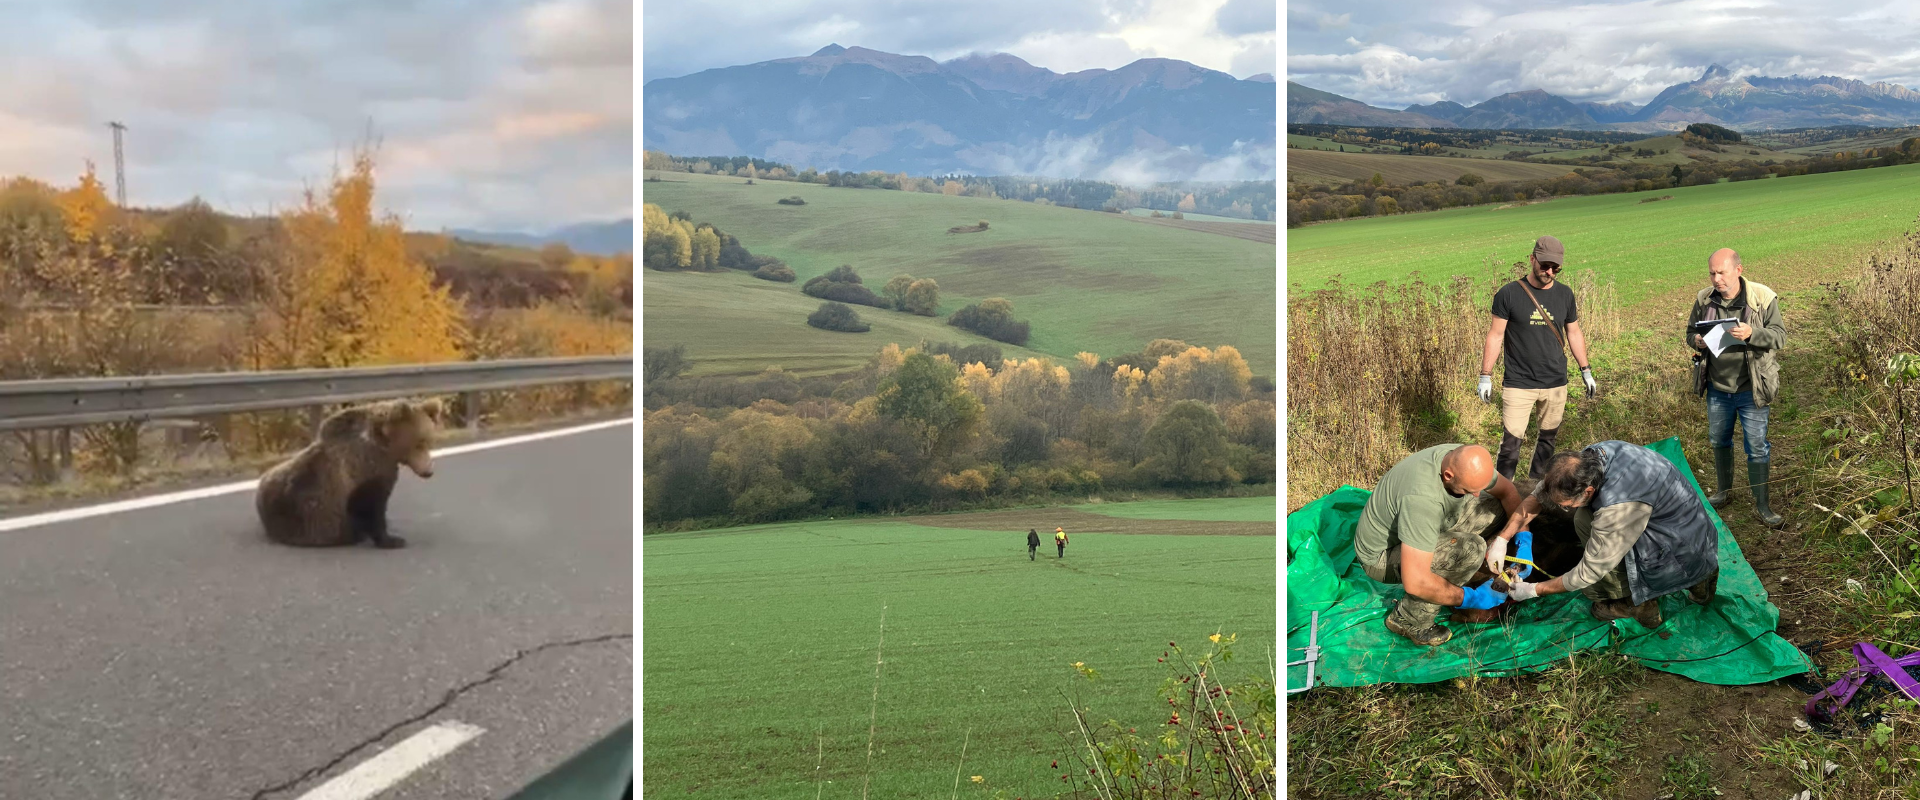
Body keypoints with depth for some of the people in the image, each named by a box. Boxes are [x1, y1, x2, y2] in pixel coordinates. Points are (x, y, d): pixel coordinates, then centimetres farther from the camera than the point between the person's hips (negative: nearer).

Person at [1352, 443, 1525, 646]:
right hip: (1381, 557, -8)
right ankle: (1409, 620, -12)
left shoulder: (1462, 459, -17)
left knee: (1492, 504, 0)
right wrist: (1470, 599, -29)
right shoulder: (1422, 499, -41)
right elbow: (1415, 583, -42)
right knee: (1470, 549, -29)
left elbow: (1507, 490, 5)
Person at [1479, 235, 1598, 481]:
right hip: (1518, 384, -4)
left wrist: (1586, 371, 14)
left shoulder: (1564, 294, 5)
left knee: (1548, 437, 12)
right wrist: (1485, 376, -6)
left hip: (1556, 384, 4)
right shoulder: (1509, 294, -7)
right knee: (1512, 441, -8)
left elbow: (1574, 333, 15)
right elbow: (1495, 335, -4)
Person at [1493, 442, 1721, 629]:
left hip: (1685, 558, -9)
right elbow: (1540, 494, 3)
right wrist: (1502, 538, 0)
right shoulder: (1589, 457, -12)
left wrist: (1534, 590, -10)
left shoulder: (1617, 506, -35)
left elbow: (1589, 573, -22)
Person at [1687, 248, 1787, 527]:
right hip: (1717, 387, 4)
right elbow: (1690, 332, 9)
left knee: (1757, 447, 2)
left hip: (1751, 389, -4)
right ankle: (1723, 491, 38)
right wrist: (1697, 341, -14)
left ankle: (1761, 504, 14)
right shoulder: (1704, 299, -2)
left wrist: (1751, 334, -31)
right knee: (1719, 441, 19)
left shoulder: (1762, 297, -12)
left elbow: (1780, 336, -13)